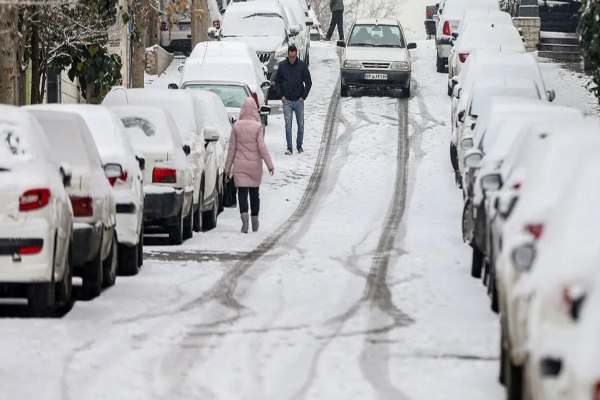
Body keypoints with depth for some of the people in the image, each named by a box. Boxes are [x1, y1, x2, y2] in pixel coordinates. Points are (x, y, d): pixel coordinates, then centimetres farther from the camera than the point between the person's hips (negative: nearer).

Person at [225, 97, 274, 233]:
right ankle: (255, 222, 21)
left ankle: (244, 215, -26)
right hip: (255, 164, 0)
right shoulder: (258, 127, -7)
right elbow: (262, 147, -12)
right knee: (254, 192, 14)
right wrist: (269, 164, -9)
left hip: (240, 165, 0)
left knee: (242, 192, -2)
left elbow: (232, 148, 0)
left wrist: (228, 166, 7)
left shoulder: (236, 126, -4)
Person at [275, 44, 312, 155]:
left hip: (299, 100, 0)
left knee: (301, 124, 6)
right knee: (288, 124, -5)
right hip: (287, 100, 0)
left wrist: (303, 96, -2)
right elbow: (277, 81, 11)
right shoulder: (282, 65, -1)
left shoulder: (302, 65, -4)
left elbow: (308, 82, 3)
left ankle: (299, 145, 20)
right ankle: (289, 148, -1)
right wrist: (281, 95, 3)